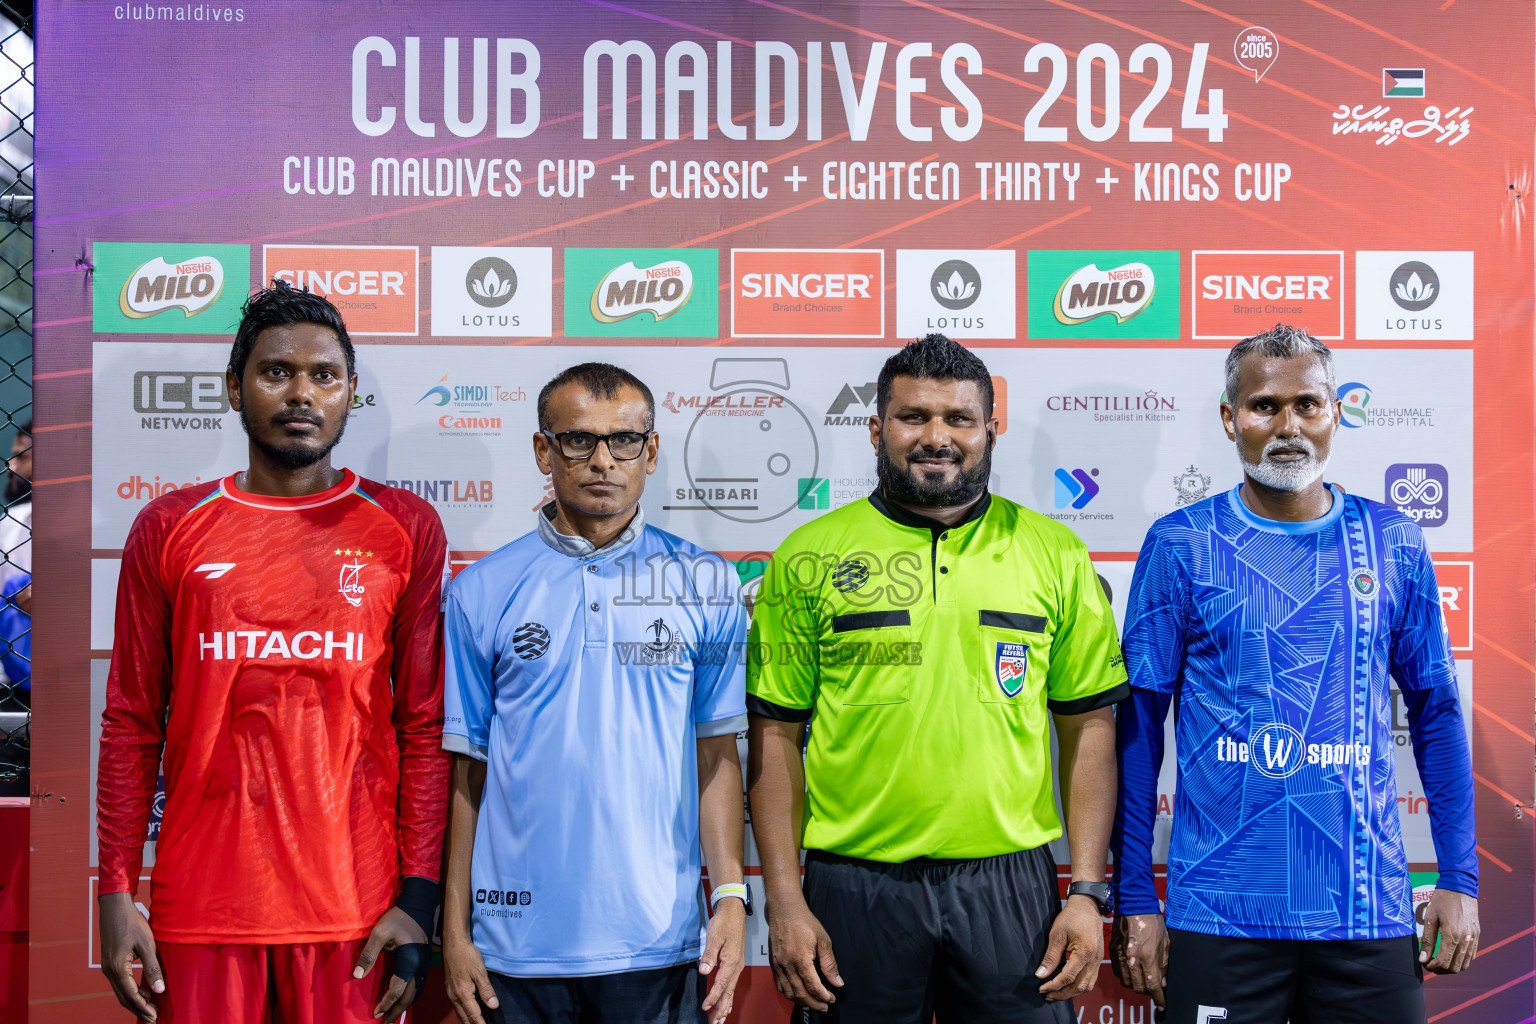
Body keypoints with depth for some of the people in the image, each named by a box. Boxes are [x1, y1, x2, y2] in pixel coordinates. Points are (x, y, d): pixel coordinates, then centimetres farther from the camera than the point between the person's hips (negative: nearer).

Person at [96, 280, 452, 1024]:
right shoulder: (168, 529, 6)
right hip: (201, 903, 1)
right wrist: (117, 892, 0)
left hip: (354, 906, -1)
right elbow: (131, 725, 7)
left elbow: (425, 725, 1)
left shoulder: (405, 529, 3)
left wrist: (419, 897, -4)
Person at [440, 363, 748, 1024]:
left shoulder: (706, 585, 3)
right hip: (517, 944, 0)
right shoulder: (480, 592, 1)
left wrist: (731, 896, -5)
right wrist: (455, 931, 1)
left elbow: (716, 754, 4)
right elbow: (466, 770, 3)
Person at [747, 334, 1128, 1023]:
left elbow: (1089, 725, 5)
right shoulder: (808, 559, 1)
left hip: (1011, 882, 1)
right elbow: (775, 737, 1)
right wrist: (784, 902, -4)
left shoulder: (1056, 554, 4)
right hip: (856, 886, -1)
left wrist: (1087, 891, -1)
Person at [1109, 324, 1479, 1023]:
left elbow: (1436, 711, 10)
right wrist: (1134, 899, -1)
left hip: (1369, 910, 2)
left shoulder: (1395, 544, 4)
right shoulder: (1180, 545, -2)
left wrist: (1460, 879, 5)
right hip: (1220, 910, -2)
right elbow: (1139, 722, 0)